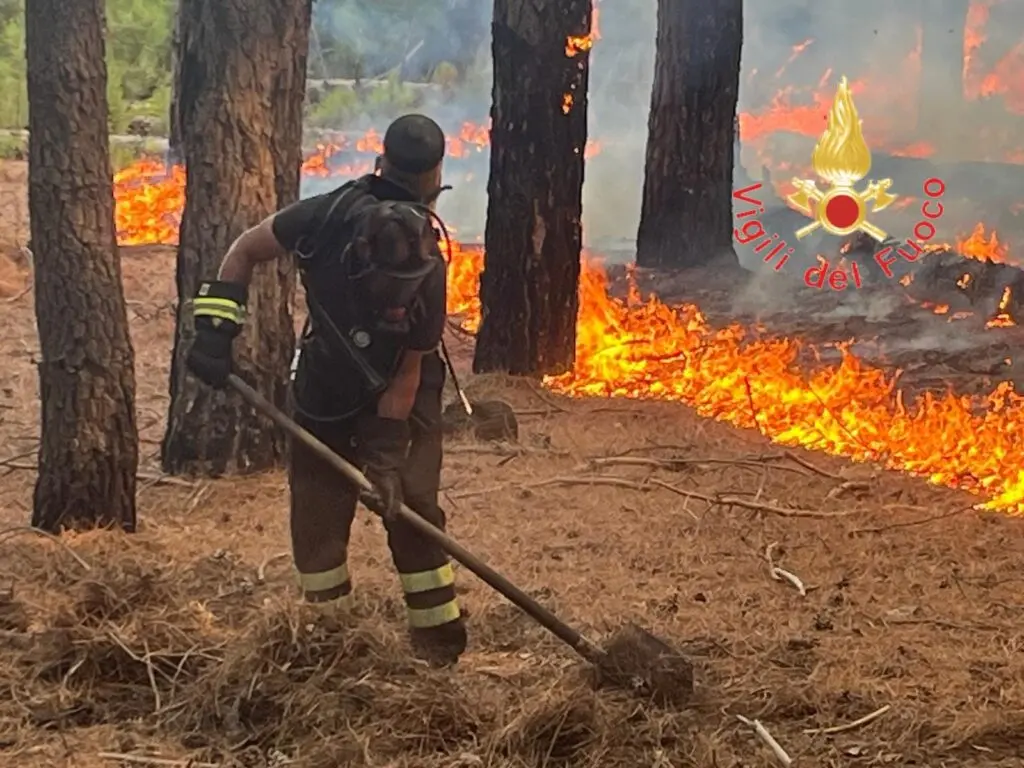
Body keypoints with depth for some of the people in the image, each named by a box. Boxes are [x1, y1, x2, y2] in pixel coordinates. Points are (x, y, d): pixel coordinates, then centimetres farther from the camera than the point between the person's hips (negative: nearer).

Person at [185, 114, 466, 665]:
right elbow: (246, 251, -11)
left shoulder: (426, 272, -28)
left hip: (397, 392, -2)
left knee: (411, 505, -11)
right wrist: (216, 327, -19)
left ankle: (440, 643, 0)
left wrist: (385, 455, -23)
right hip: (324, 389, 2)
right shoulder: (328, 217, -26)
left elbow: (408, 372, -20)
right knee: (316, 515, 3)